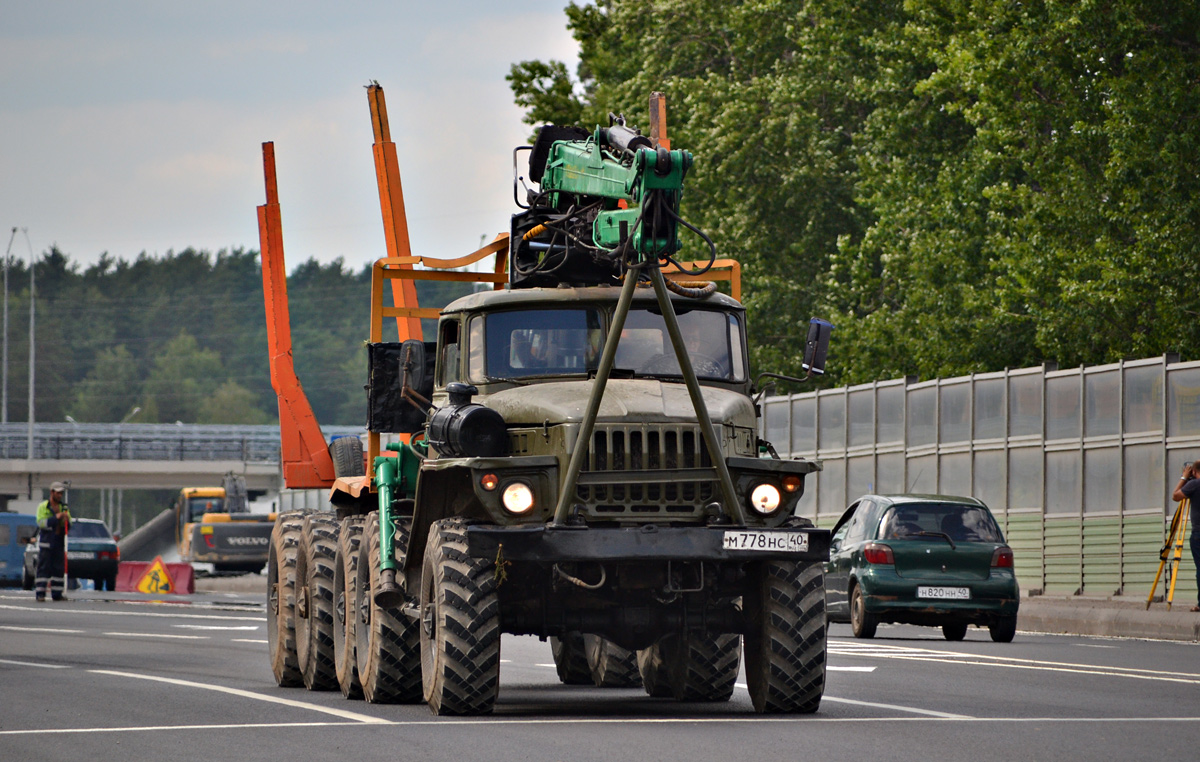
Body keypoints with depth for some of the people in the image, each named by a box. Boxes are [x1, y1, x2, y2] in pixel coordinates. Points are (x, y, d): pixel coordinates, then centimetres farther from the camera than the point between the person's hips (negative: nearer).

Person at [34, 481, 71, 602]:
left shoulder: (63, 507, 12)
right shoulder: (43, 507, -2)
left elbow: (68, 526, 10)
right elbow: (41, 523, -14)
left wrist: (66, 520, -13)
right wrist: (55, 518, -22)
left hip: (59, 542, 5)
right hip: (46, 542, -5)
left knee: (59, 568, 4)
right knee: (43, 568, -7)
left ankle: (57, 594, 9)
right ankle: (40, 593, -8)